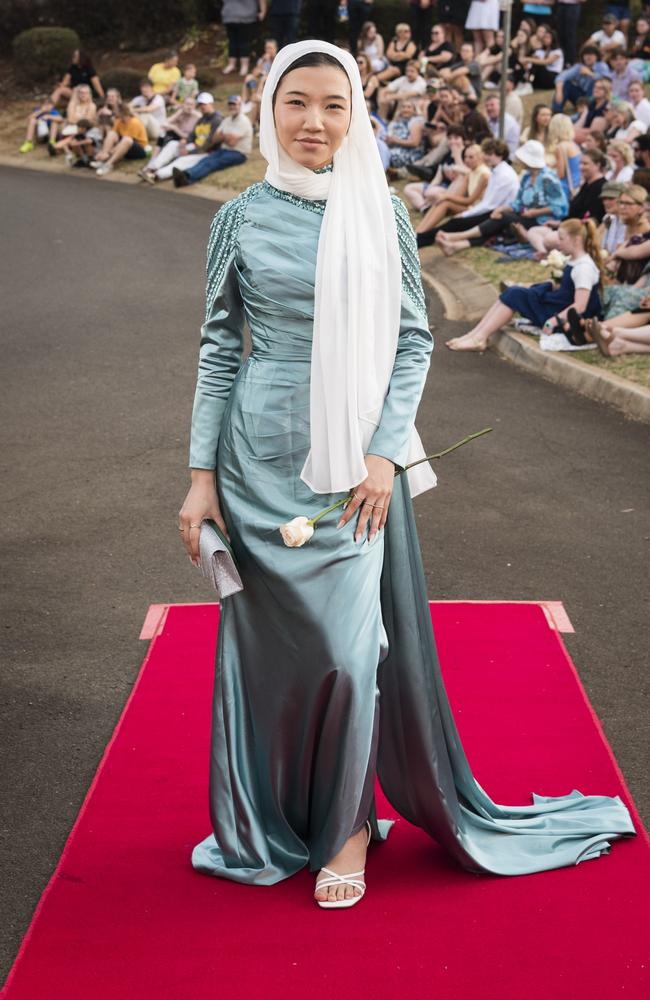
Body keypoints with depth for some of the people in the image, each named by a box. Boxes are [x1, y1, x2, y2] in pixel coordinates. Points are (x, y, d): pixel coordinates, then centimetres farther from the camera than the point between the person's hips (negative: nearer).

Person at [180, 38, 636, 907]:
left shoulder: (381, 213, 1)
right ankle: (272, 820, 27)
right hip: (259, 462, 1)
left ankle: (347, 827, 17)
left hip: (355, 461, -1)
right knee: (268, 643, 8)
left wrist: (385, 451, -9)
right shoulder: (242, 217, 2)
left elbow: (413, 339, 2)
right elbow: (220, 348, 5)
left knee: (349, 649, -3)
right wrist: (202, 473, 0)